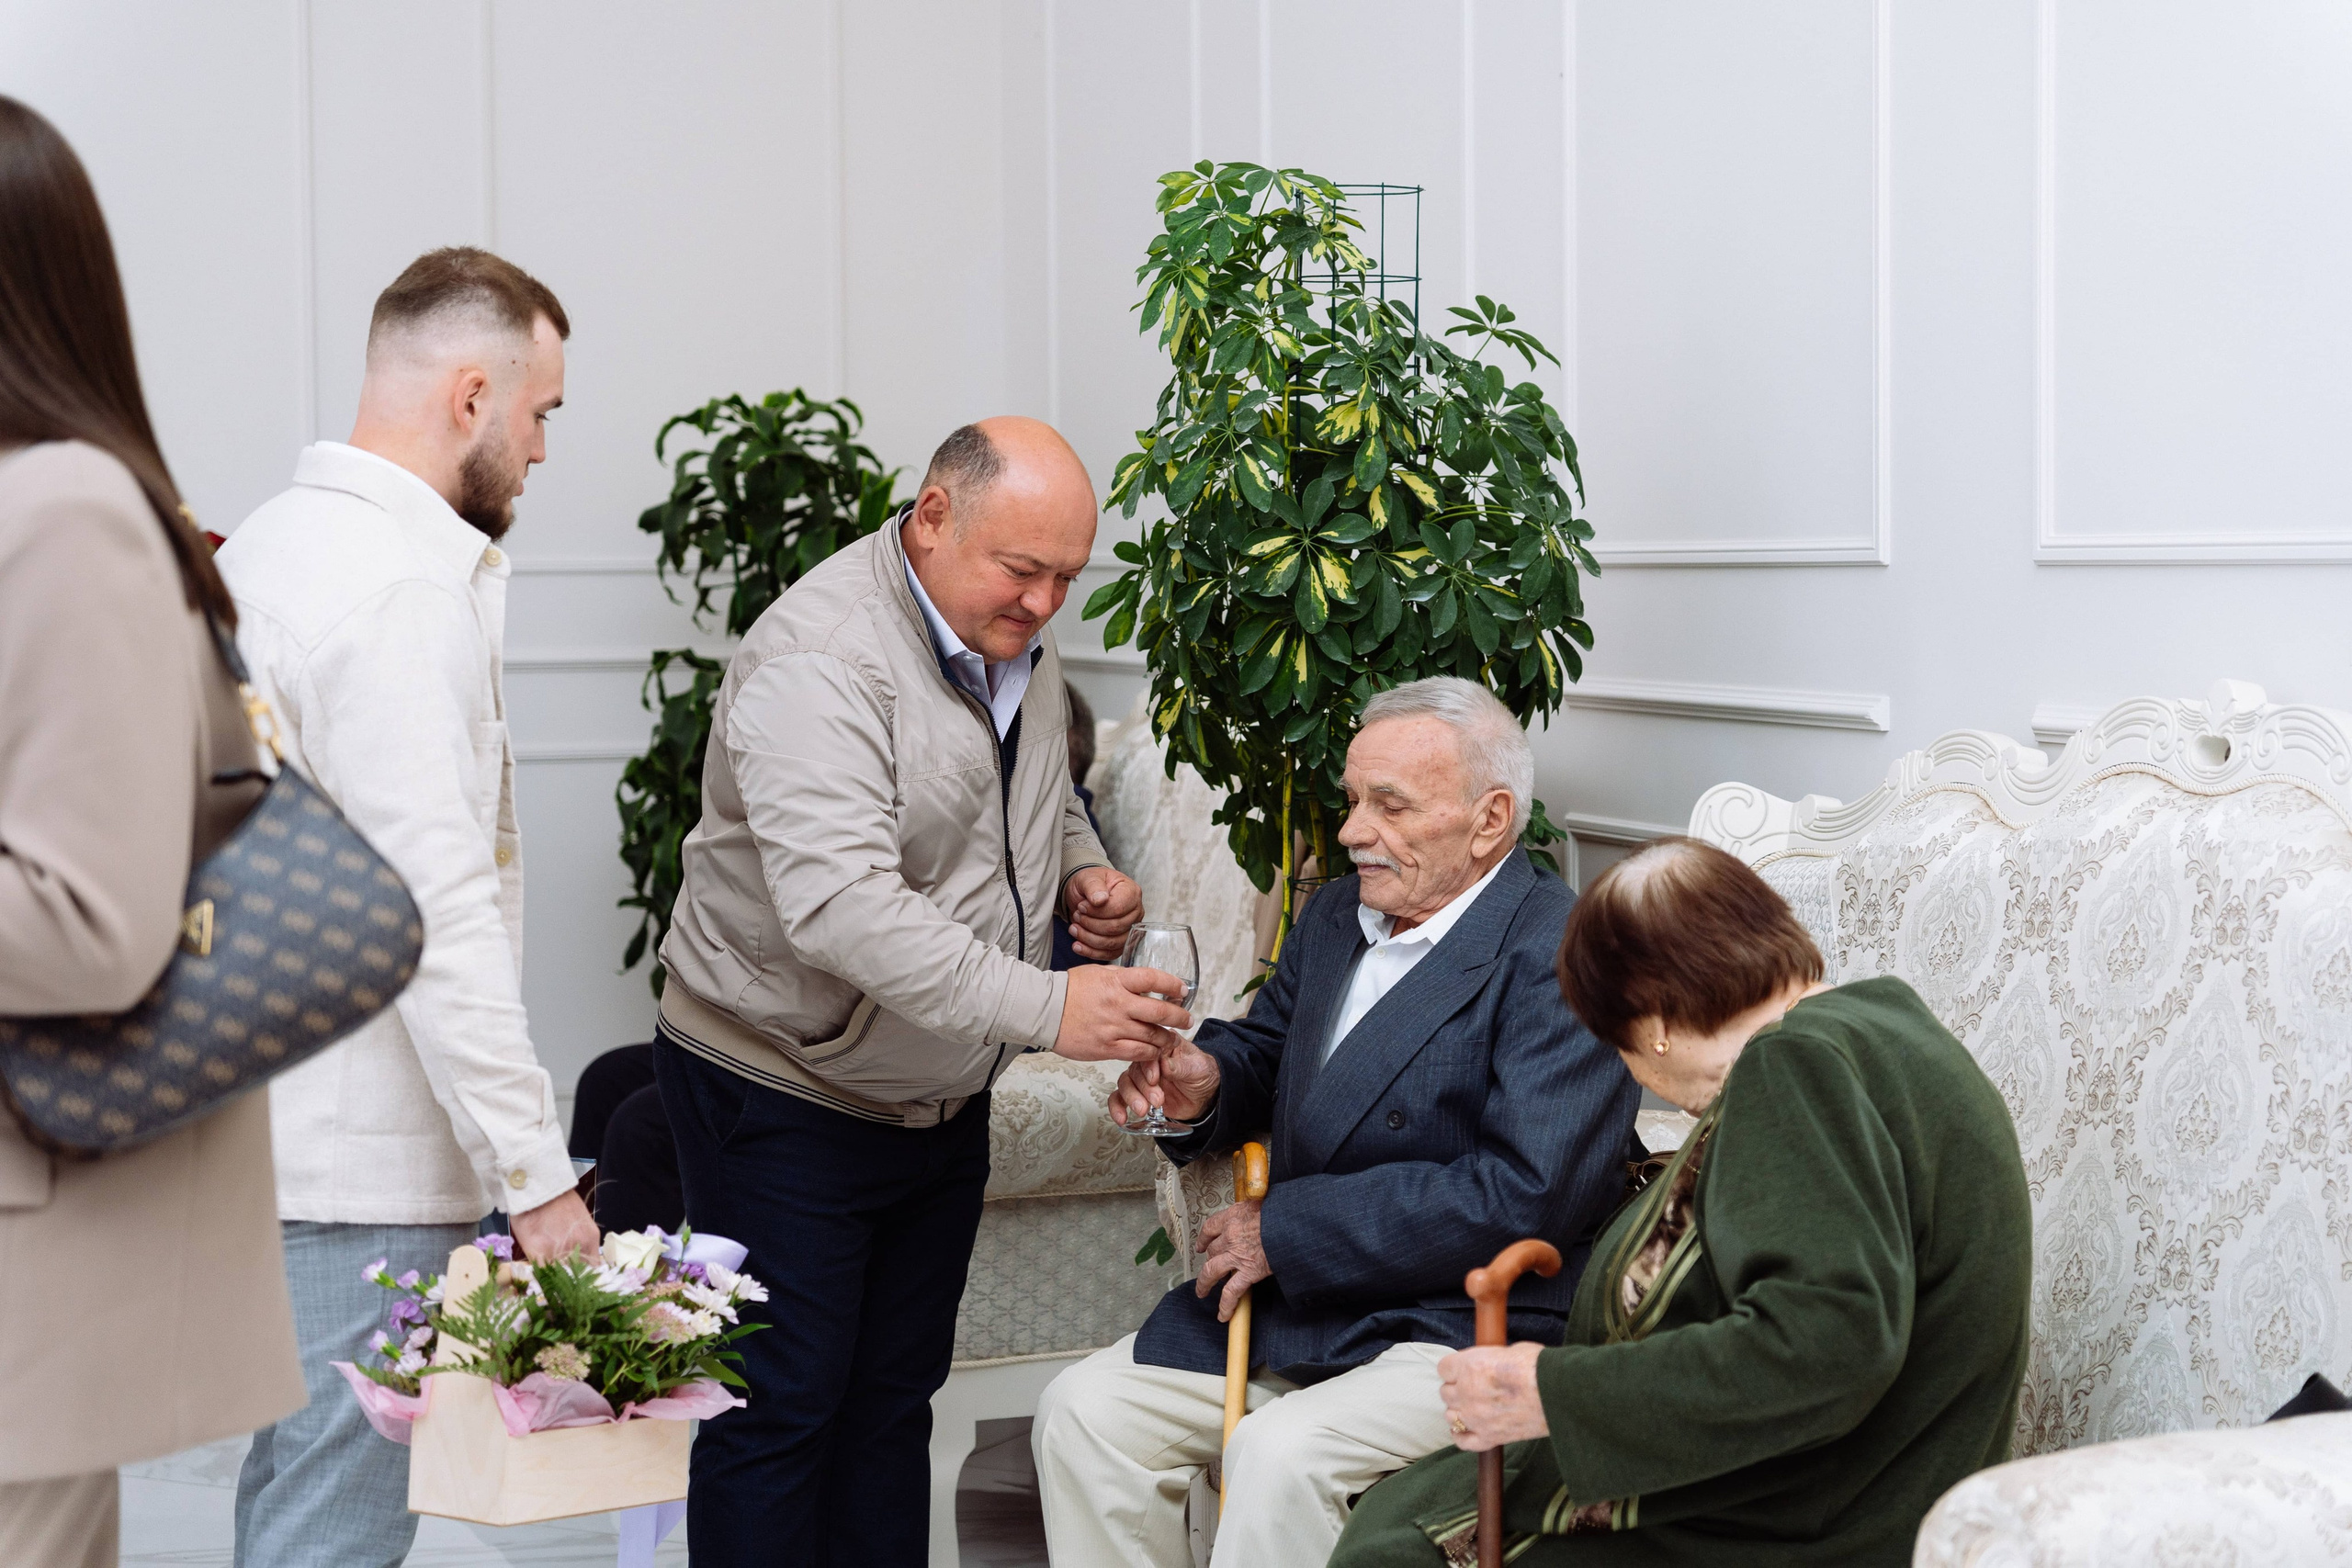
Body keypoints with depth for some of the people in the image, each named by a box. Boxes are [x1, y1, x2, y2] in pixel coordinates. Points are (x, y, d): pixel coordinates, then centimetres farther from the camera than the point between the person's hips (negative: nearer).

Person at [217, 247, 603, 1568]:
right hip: (362, 1164, -11)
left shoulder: (275, 544, 15)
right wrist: (536, 1174, -22)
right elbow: (439, 912, -24)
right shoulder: (400, 587, -18)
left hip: (278, 1126, 11)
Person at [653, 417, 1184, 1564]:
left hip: (942, 1100, 8)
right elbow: (841, 906, -36)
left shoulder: (1018, 644, 3)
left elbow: (1046, 802, 23)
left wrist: (1084, 873, -1)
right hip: (784, 1093, -8)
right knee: (782, 1407, -2)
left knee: (895, 1395, 15)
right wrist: (1045, 1008, -41)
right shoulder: (819, 660, -25)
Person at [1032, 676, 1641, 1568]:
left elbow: (1527, 1196, -22)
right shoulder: (1335, 917, 12)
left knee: (1280, 1454, -31)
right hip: (1292, 1303, 8)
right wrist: (1204, 1083, -3)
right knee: (1082, 1412, -6)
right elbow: (1264, 1052, 26)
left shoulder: (1562, 958, -15)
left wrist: (1285, 1228, -17)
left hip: (1469, 1328, -8)